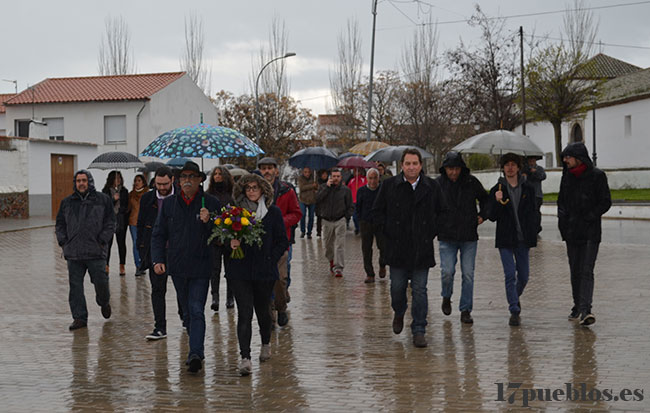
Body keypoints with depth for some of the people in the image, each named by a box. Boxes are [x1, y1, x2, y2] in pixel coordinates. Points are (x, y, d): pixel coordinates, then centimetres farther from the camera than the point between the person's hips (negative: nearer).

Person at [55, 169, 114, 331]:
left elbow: (110, 222, 4)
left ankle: (104, 302, 30)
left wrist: (102, 240, -6)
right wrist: (63, 241, 5)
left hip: (96, 252, -3)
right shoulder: (67, 202, 13)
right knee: (75, 286, 1)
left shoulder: (102, 200, 5)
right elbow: (60, 224, 19)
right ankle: (79, 317, 8)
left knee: (100, 282, -2)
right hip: (73, 253, 3)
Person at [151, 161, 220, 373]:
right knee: (187, 311, 13)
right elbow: (158, 234, 9)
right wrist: (158, 259, -2)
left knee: (196, 310, -12)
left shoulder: (211, 203, -2)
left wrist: (208, 222, -21)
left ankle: (195, 354, -16)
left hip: (201, 267, -4)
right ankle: (196, 351, 26)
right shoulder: (169, 204, 7)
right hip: (177, 267, 4)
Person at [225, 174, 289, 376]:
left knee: (262, 310, 15)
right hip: (239, 271, 0)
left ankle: (266, 344, 42)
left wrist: (270, 259, -5)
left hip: (264, 271, 0)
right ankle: (245, 358, -9)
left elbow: (283, 241, 5)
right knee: (244, 313, -8)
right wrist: (230, 242, -13)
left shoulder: (273, 212, 2)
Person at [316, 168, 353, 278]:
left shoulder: (345, 190, 2)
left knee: (340, 245, -12)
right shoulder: (324, 187, 3)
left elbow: (350, 206, 9)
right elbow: (317, 199, -15)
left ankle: (338, 268, -15)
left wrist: (346, 216, -3)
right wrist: (327, 187, -16)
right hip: (327, 221, 2)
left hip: (340, 221, -2)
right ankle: (332, 261, 37)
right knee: (328, 244, 13)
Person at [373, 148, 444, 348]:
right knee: (397, 287, 7)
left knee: (419, 290, 0)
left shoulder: (432, 187, 3)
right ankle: (399, 313, 38)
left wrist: (431, 232, 4)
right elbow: (377, 211, 9)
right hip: (397, 248, 0)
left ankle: (419, 331, 7)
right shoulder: (389, 185, 0)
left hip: (422, 249, 0)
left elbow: (441, 212, 14)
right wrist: (389, 230, 0)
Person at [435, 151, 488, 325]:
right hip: (446, 237, -1)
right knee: (447, 271, -10)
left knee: (468, 274, 1)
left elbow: (485, 199, 19)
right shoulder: (437, 184, -2)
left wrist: (482, 216, 6)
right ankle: (446, 297, 21)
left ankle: (465, 310, 11)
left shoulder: (471, 182, 1)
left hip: (469, 236, 1)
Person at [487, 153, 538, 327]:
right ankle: (515, 311, -3)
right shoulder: (497, 190, 1)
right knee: (510, 275, -9)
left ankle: (515, 297, 38)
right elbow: (492, 216, -3)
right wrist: (498, 202, -20)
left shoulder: (528, 189, 7)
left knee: (523, 276, 9)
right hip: (505, 239, -2)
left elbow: (533, 213, 14)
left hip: (523, 239, 2)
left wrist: (532, 232, 2)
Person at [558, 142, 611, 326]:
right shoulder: (567, 175, 10)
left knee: (586, 271, -13)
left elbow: (605, 203, -5)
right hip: (571, 232, 5)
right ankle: (578, 307, 21)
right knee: (575, 272, 10)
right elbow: (561, 199, 21)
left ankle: (585, 310, -20)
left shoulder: (597, 176, -5)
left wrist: (588, 219, -12)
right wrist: (562, 218, 6)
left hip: (590, 233, -5)